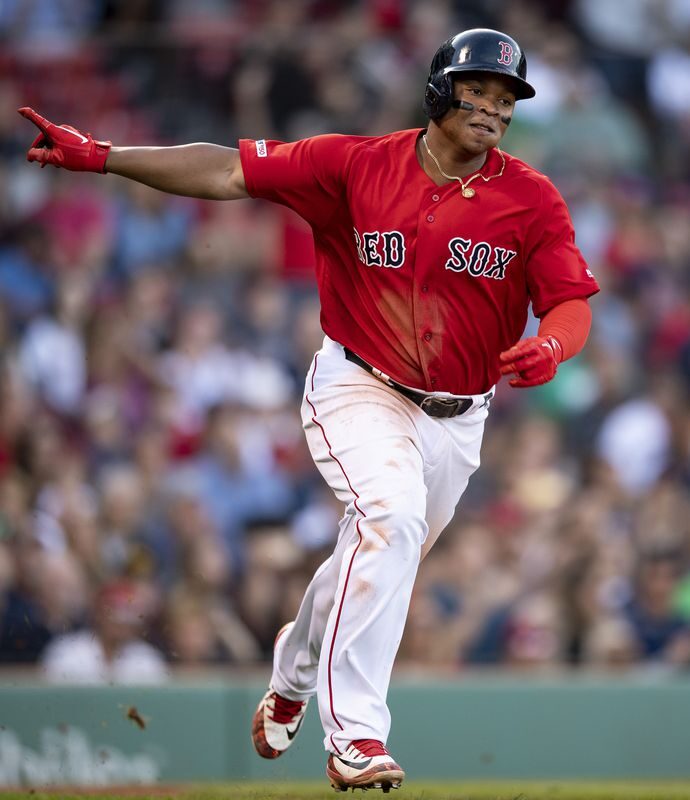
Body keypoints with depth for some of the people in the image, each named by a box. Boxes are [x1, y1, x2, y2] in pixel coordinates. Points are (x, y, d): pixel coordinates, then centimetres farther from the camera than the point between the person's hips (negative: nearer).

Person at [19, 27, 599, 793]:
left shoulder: (532, 199, -7)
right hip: (357, 387, -3)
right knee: (392, 516, -29)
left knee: (371, 569, 15)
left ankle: (292, 677, 49)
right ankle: (354, 736, -30)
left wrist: (549, 346, -35)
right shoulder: (360, 164, -10)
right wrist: (98, 156, -19)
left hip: (456, 421, 3)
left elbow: (573, 303, -10)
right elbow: (229, 171, -11)